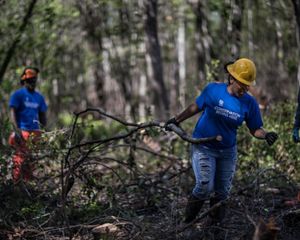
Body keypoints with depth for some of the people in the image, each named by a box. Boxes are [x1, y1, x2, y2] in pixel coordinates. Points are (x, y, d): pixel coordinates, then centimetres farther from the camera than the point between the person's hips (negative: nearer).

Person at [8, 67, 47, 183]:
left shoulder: (39, 97, 17)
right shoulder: (18, 94, 0)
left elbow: (42, 116, 21)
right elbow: (12, 113, -7)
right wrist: (16, 130, -20)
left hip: (36, 133, 5)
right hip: (22, 132, -5)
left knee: (32, 163, 5)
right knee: (20, 160, -12)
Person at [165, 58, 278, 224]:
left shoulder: (250, 103, -8)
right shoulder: (213, 90, -13)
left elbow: (255, 129, -1)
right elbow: (196, 107, 5)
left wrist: (265, 135, -22)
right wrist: (177, 120, 14)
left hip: (227, 151, 3)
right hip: (203, 147, -3)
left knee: (222, 192, 7)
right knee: (205, 187, -16)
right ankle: (188, 220, 7)